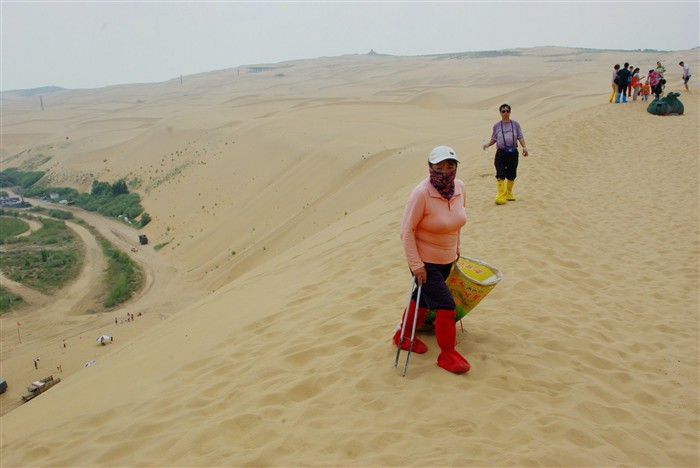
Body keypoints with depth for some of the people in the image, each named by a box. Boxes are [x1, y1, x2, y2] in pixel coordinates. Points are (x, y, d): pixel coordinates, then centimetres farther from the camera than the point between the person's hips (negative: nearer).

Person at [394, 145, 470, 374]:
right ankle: (447, 355, 13)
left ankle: (403, 336, 42)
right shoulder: (421, 194, -25)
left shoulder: (460, 187, -5)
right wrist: (416, 264, -23)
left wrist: (456, 247, 19)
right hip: (425, 261, -7)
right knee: (446, 305, -5)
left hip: (447, 259, 7)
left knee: (423, 299, 21)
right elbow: (407, 230, -21)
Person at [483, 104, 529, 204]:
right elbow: (493, 139, 14)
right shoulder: (497, 126, 10)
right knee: (500, 175, -14)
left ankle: (508, 193, 26)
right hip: (501, 152, -1)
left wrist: (524, 147, -7)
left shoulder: (515, 124, 11)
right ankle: (501, 196, -15)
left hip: (513, 152, 1)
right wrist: (487, 144, -6)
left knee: (511, 175, 7)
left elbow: (520, 137, 7)